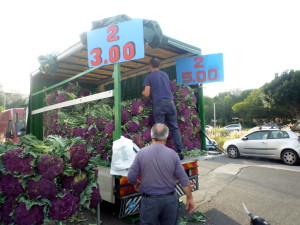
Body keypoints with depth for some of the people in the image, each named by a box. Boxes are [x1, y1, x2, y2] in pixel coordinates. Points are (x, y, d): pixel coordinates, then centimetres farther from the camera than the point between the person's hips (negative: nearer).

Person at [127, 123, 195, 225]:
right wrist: (190, 198, 6)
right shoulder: (172, 154, -7)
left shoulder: (141, 153, -10)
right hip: (170, 199, 2)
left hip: (149, 200, -1)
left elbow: (131, 177, -7)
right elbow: (184, 179, -5)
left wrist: (136, 183, 15)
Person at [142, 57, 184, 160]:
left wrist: (143, 92, 21)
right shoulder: (165, 74, 18)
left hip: (158, 104, -4)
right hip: (170, 102, 4)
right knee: (174, 128, 7)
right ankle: (180, 151, 6)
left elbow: (147, 94, -1)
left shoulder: (149, 76, 4)